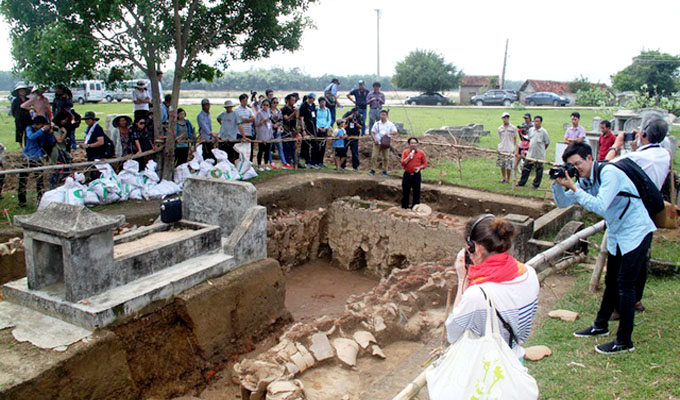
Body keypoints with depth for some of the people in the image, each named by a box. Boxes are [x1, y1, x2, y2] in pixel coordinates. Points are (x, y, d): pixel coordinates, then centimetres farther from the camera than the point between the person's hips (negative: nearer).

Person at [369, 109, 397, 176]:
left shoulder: (390, 124, 5)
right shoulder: (377, 124, 8)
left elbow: (395, 132, -1)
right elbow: (372, 132, 6)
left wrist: (388, 133, -20)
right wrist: (374, 139, -11)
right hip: (377, 143, 1)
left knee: (385, 157, 2)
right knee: (374, 156, -7)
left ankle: (385, 171, 12)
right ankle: (373, 170, 0)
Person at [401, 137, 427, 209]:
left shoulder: (421, 153, 0)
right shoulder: (405, 152, 1)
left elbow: (425, 164, 5)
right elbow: (402, 163, -5)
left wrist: (420, 167, -13)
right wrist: (409, 157, -16)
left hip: (416, 175, -1)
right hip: (407, 174, 1)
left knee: (416, 192, 3)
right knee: (405, 192, 7)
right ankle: (404, 207, 18)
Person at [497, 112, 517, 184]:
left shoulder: (513, 128, 0)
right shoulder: (500, 129, 8)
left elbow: (515, 139, 4)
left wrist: (515, 149, 0)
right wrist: (498, 147, 5)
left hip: (510, 150, -3)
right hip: (501, 150, 3)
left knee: (509, 166, -2)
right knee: (501, 165, 7)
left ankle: (508, 179, 14)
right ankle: (504, 178, 25)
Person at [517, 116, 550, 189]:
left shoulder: (543, 131, -9)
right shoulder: (531, 130, 5)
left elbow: (547, 142, -3)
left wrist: (541, 149, 1)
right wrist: (531, 146, 7)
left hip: (539, 155, -4)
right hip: (530, 153, 5)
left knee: (539, 170, 5)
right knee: (526, 168, 9)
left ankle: (536, 185, 15)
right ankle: (522, 182, 20)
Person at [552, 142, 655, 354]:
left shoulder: (609, 173, -21)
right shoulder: (584, 181, 4)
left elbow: (599, 206, -30)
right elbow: (563, 203, 6)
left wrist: (573, 188, -26)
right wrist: (558, 183, -10)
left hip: (636, 232, -8)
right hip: (616, 235, 8)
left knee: (625, 285, -8)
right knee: (611, 281, 17)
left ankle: (624, 341, -1)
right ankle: (601, 325, 31)